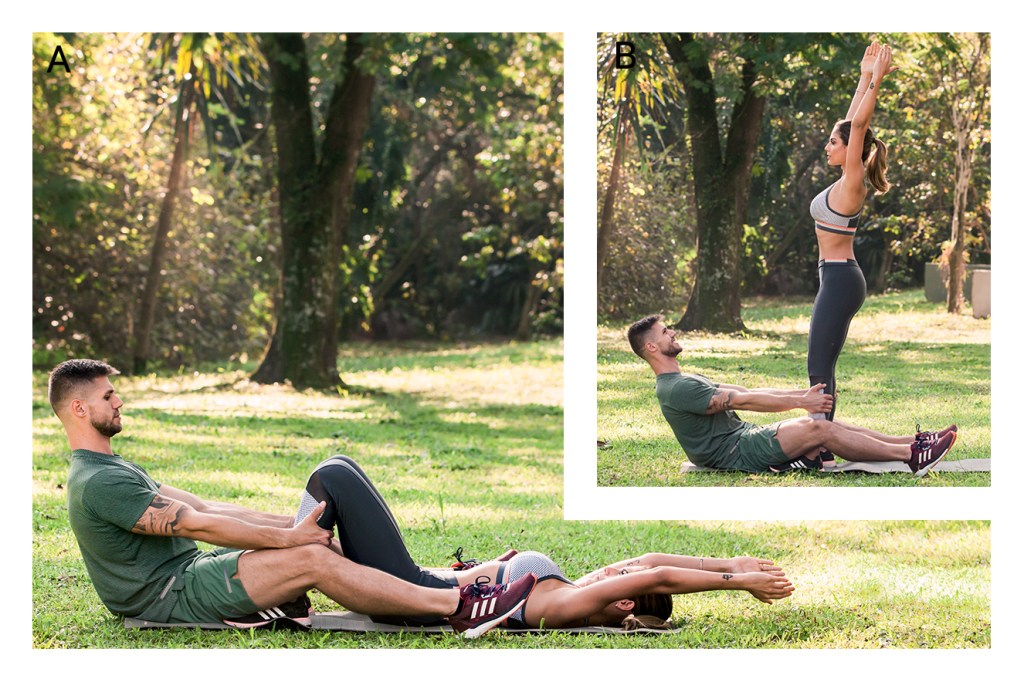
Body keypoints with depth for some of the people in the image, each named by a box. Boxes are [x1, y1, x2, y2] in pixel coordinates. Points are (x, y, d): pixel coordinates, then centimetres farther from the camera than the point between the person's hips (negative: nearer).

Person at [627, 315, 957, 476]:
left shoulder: (689, 381, 20)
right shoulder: (675, 389, -16)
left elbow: (746, 392, 17)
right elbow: (742, 400, -18)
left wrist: (803, 394, 10)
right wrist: (799, 402, -16)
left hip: (745, 435, 10)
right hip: (737, 452, -10)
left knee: (824, 424, -1)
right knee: (818, 429, -20)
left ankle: (913, 442, -5)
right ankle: (911, 456, -22)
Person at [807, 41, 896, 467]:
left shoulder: (852, 183, -13)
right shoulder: (848, 180, 11)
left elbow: (858, 124, -21)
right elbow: (853, 123, 18)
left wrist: (876, 81, -21)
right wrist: (865, 77, 21)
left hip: (840, 280, -10)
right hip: (837, 277, 10)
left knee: (820, 367, -8)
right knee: (820, 366, 11)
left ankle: (822, 451, -8)